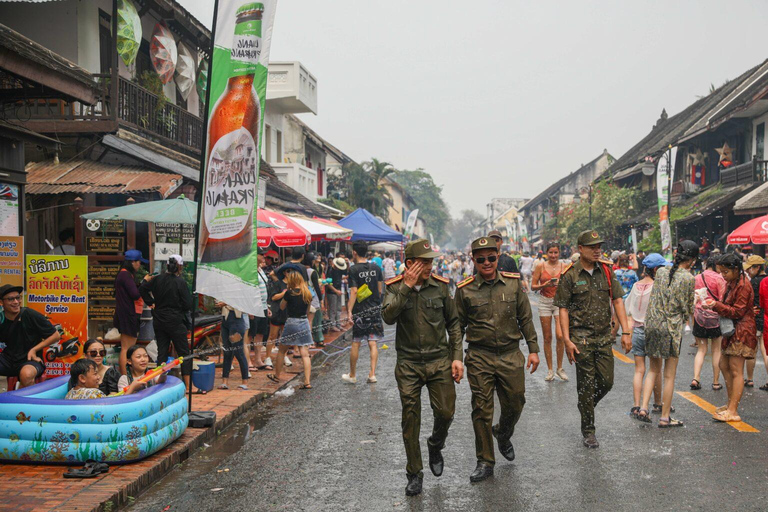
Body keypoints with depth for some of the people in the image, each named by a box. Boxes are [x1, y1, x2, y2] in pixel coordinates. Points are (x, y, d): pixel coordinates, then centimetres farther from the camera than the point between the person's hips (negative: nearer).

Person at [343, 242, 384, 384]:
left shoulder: (354, 270, -10)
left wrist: (349, 310, -15)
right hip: (375, 309, 4)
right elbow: (380, 290, 9)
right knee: (373, 343, 5)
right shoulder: (376, 268, 4)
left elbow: (354, 291, -15)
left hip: (360, 310, -3)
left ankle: (352, 375, 17)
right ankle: (372, 374, 1)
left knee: (356, 343, 7)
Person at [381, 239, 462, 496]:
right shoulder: (395, 287, -4)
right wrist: (407, 287, -23)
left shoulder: (440, 286, -1)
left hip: (440, 360, 1)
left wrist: (456, 357, 1)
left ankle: (435, 446, 33)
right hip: (408, 364, -1)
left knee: (445, 412, -2)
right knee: (410, 420, 3)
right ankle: (414, 474, 18)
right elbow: (388, 317, -21)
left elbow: (453, 323, 7)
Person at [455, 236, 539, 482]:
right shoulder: (465, 290, -3)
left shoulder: (514, 283, 2)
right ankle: (485, 462, 15)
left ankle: (502, 434, 42)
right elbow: (458, 326, 5)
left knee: (514, 405, 8)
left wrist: (533, 349, 4)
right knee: (482, 410, 1)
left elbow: (525, 319, 8)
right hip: (479, 358, -1)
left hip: (511, 355, 2)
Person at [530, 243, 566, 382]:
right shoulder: (541, 267, 1)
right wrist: (544, 285, -15)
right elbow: (533, 286, 3)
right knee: (547, 338, 4)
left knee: (560, 336, -13)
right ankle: (550, 369, 14)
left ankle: (560, 368, 4)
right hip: (545, 302, 1)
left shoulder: (564, 267, 1)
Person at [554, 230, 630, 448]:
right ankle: (588, 431, 13)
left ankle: (586, 406, 34)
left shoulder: (606, 270, 6)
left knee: (607, 381, 5)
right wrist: (567, 340, -12)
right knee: (586, 385, 1)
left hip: (604, 336, 4)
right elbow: (563, 309, -6)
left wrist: (626, 332, -1)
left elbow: (617, 301, 6)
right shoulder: (570, 276, -6)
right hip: (581, 337, -4)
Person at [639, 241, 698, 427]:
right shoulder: (688, 278, -10)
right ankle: (665, 417, 13)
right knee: (669, 375, 6)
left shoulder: (661, 272, 4)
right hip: (672, 328, -5)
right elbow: (688, 308, -3)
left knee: (653, 370, 18)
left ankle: (643, 408, 6)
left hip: (652, 324, 5)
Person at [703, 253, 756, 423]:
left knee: (736, 371, -9)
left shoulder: (743, 286, -17)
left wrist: (717, 305, -22)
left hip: (742, 332, -10)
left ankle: (733, 412, -7)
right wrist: (714, 305, 2)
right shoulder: (732, 283, 13)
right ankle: (731, 404, 25)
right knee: (724, 365, 14)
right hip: (732, 331, 10)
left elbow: (738, 312, -18)